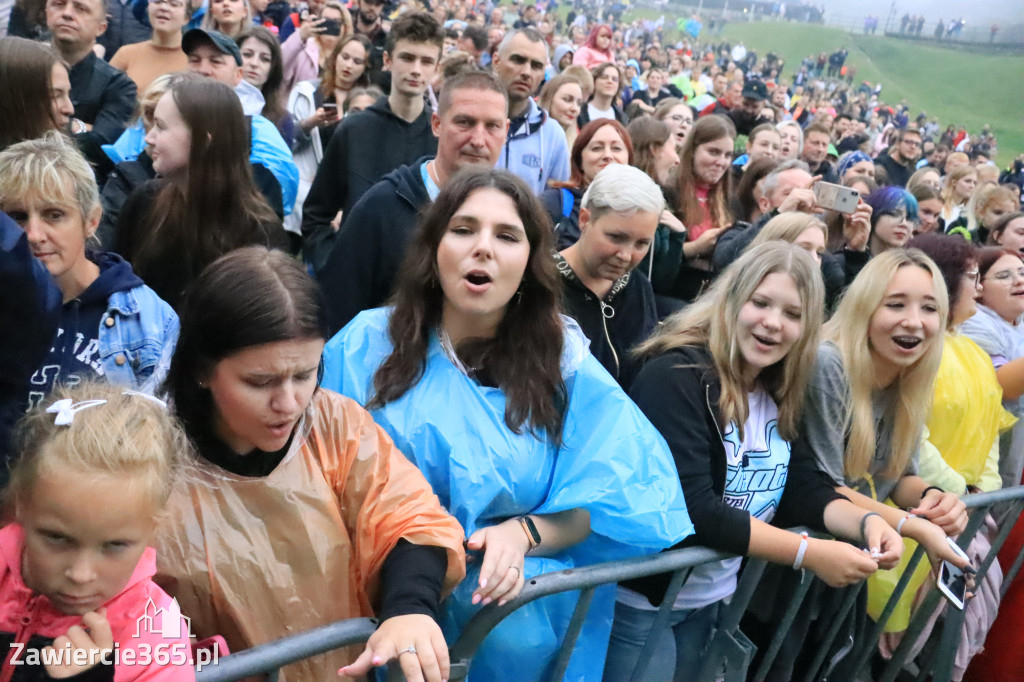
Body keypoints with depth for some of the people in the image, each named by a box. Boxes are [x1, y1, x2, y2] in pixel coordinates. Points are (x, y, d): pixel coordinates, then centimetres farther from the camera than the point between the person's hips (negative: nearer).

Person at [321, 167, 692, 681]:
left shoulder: (563, 360, 2)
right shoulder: (367, 345, 1)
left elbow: (598, 497, 2)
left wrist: (522, 533, -16)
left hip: (515, 592, 1)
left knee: (514, 636, -22)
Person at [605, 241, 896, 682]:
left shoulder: (778, 396, 4)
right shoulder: (677, 376, -21)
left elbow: (804, 489, 2)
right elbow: (691, 509, -28)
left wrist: (866, 523, -17)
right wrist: (809, 554, -26)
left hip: (711, 603, 8)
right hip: (639, 599, -7)